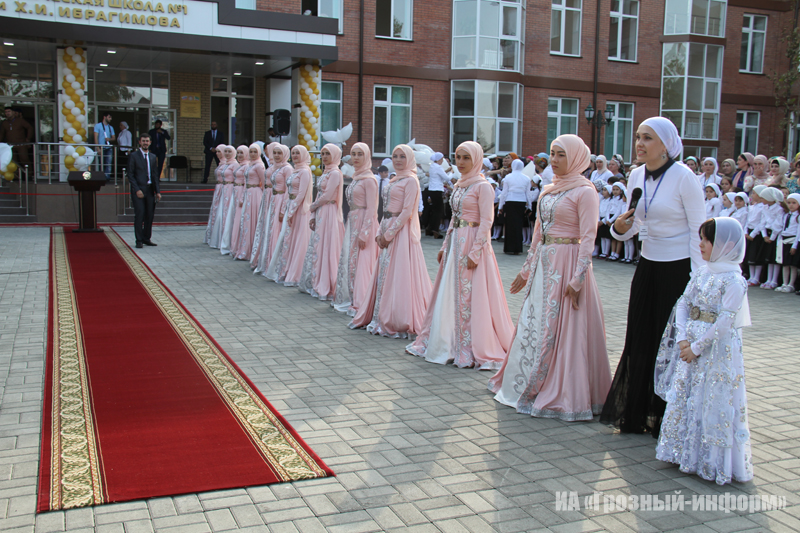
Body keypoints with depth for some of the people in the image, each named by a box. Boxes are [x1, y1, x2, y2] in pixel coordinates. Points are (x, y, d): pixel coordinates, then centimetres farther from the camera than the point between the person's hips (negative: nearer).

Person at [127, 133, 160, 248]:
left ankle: (146, 238, 16)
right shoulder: (133, 156, -1)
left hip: (150, 190, 5)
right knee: (139, 214, -8)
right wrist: (137, 190, -13)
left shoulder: (153, 156, 14)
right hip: (138, 190, -5)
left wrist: (157, 191, 7)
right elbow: (130, 175, -4)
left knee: (150, 215, 5)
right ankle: (139, 240, -1)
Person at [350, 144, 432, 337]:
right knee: (384, 273, 10)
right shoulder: (393, 180, 16)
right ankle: (382, 318, 18)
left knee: (398, 275, -5)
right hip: (387, 229, 8)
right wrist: (380, 232, 7)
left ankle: (399, 323, 3)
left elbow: (407, 212, -15)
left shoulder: (410, 180, -9)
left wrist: (389, 234, -16)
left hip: (401, 231, -8)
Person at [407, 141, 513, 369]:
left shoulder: (483, 186, -10)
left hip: (472, 244, -8)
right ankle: (449, 343, 23)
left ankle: (473, 350, 6)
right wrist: (445, 246, 16)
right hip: (455, 243, 8)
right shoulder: (459, 185, 14)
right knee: (449, 295, 11)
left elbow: (486, 222, -15)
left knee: (470, 297, -4)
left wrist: (475, 252, -20)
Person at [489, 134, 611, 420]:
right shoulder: (548, 190, 13)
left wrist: (578, 278, -19)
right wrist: (527, 268, 19)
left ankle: (561, 394, 10)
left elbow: (588, 238, -14)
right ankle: (528, 384, 25)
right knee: (533, 324, 12)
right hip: (543, 264, 8)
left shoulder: (584, 191, -10)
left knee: (560, 329, -2)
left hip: (567, 264, -7)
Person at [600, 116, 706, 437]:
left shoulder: (683, 177, -14)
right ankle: (636, 415, 22)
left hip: (679, 269, -6)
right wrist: (620, 227, -13)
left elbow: (699, 230, -13)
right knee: (641, 340, 9)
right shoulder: (636, 176, 4)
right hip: (648, 266, 6)